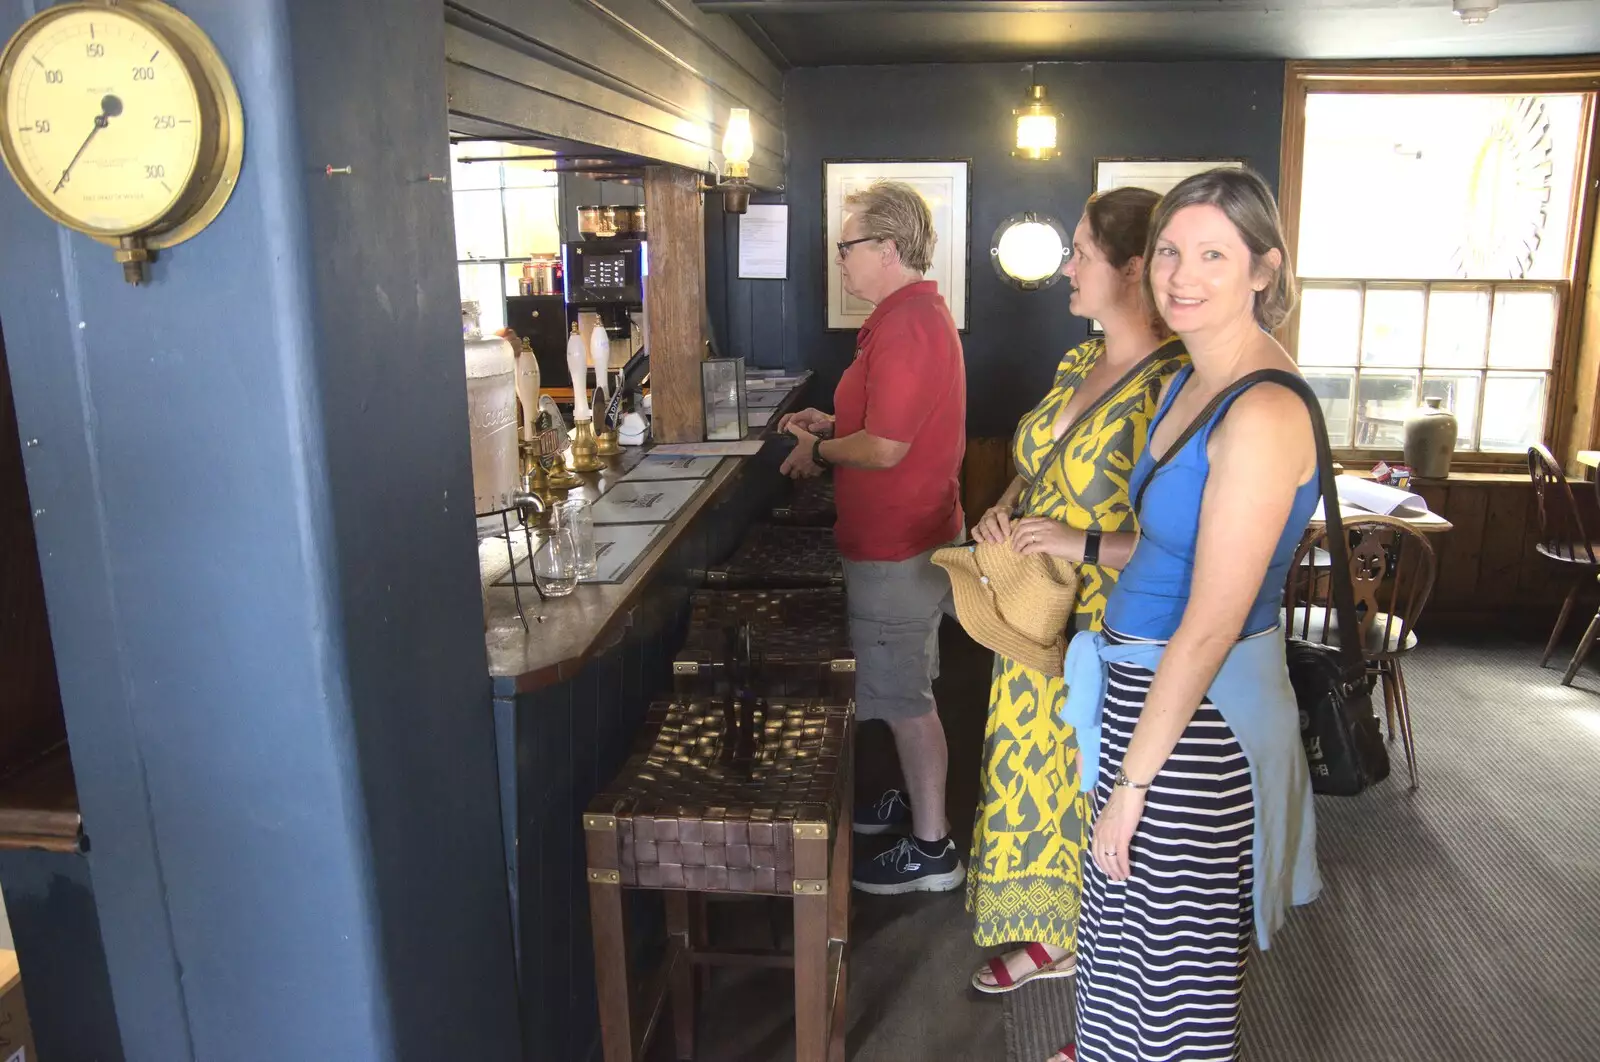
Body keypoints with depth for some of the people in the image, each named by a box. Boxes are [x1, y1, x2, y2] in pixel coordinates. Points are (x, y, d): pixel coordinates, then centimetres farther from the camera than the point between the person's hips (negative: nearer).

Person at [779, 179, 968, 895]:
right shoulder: (921, 312, 12)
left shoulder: (906, 327, -23)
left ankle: (931, 850, 15)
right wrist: (831, 425, 11)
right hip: (908, 535, 11)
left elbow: (885, 449, -27)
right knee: (906, 689, 22)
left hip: (896, 547, -11)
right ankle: (918, 800, 39)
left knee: (904, 698, 1)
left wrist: (819, 452, -10)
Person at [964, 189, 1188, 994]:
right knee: (1035, 771, 21)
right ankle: (1048, 936, 44)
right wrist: (1003, 510, -1)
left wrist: (1084, 544, -27)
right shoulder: (1078, 364, 5)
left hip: (1112, 637, -8)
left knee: (1100, 790, 9)